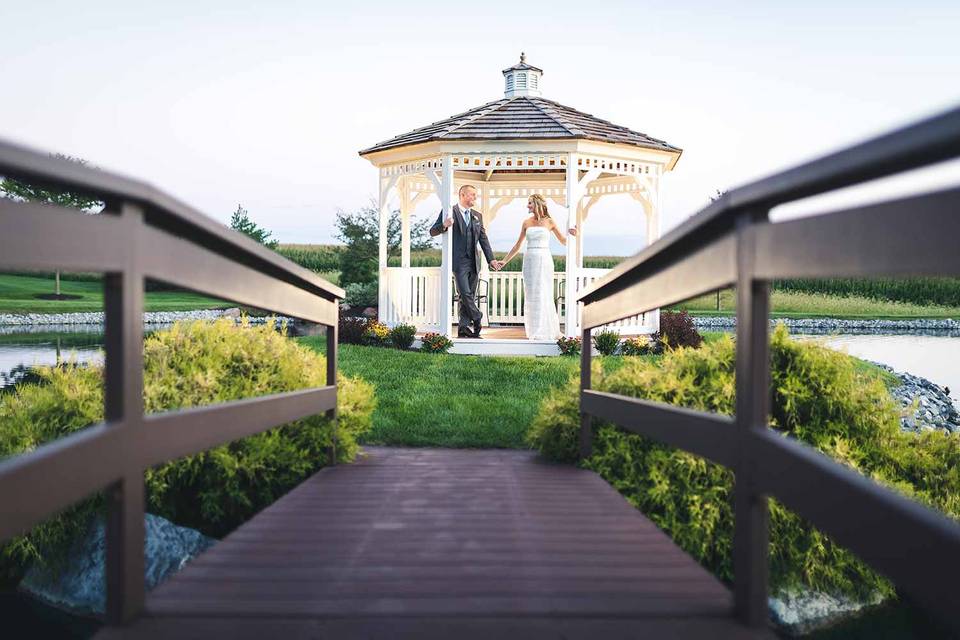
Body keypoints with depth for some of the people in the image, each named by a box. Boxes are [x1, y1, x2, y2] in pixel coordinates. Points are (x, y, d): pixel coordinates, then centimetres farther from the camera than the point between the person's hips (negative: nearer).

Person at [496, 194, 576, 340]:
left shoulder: (549, 221, 2)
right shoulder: (526, 222, 9)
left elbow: (563, 241, 7)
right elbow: (517, 246, 15)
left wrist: (570, 234, -14)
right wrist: (504, 261, 13)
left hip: (544, 260, -3)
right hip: (529, 261, 3)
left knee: (544, 295, -3)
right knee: (531, 295, 2)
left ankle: (547, 330, 7)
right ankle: (534, 331, 10)